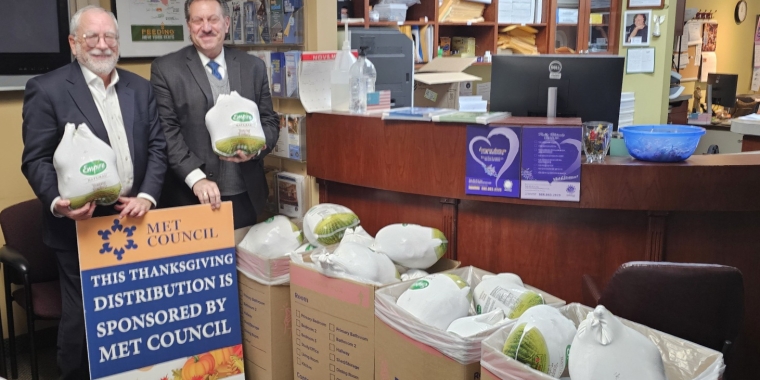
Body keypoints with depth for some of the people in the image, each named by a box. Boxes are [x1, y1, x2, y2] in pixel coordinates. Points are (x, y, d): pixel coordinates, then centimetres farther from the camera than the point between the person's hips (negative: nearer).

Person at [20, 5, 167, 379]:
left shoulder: (140, 88, 8)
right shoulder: (47, 89, -5)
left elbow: (157, 146, 7)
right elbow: (36, 159, -7)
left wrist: (147, 196, -8)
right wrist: (57, 202, -24)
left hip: (134, 220, 4)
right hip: (80, 227, -4)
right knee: (81, 319, 8)